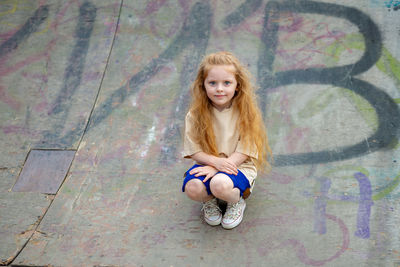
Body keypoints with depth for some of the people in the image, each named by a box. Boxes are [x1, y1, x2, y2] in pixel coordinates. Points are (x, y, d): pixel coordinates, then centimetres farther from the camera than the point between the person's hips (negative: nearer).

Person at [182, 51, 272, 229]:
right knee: (192, 187, -29)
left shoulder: (246, 113, -8)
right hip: (208, 164, 2)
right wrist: (216, 161, -22)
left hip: (239, 166, -2)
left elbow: (244, 152, -10)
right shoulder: (196, 115, -5)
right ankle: (209, 201, 8)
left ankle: (237, 202, 2)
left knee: (220, 184, -34)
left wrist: (215, 168, -21)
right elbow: (194, 151, -3)